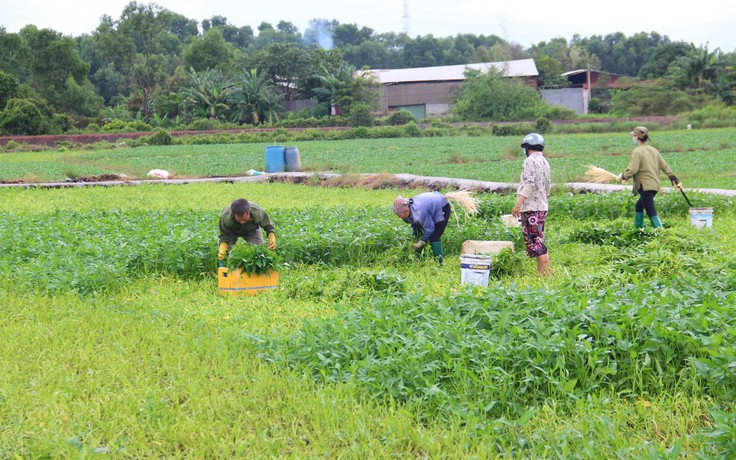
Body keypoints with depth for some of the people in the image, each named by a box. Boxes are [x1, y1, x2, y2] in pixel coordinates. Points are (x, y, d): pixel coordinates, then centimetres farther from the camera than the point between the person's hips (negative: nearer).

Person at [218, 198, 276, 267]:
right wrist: (222, 250, -48)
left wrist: (272, 239, -45)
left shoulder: (258, 213, -42)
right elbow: (224, 236, -29)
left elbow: (269, 227, -25)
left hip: (252, 230, 1)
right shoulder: (225, 217, -43)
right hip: (232, 232, -1)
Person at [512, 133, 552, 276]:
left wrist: (518, 204, -22)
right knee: (539, 240, 13)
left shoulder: (530, 161, -11)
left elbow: (529, 184, -21)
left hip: (531, 207, -10)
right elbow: (548, 186, 23)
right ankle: (540, 272, 15)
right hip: (542, 206, 10)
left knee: (534, 240, -10)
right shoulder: (544, 162, 17)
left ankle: (547, 272, -16)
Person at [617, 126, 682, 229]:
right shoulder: (654, 150, 14)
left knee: (651, 212, -11)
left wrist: (623, 176, -1)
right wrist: (675, 180, 15)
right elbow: (665, 167, 13)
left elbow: (633, 169, -18)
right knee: (639, 207, 23)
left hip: (645, 186, -9)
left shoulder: (637, 151, -10)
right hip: (655, 185, 9)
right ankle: (638, 229, 29)